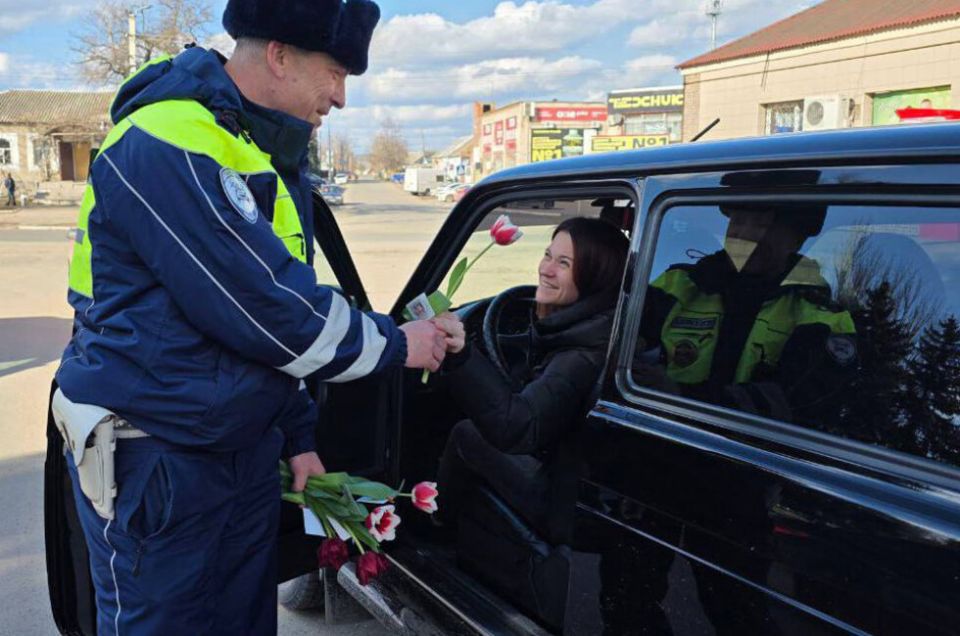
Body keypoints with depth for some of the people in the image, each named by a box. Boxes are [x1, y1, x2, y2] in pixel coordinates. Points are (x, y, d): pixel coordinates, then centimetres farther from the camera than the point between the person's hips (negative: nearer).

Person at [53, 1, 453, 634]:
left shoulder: (272, 154, 10)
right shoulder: (167, 146, -20)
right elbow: (263, 307, -25)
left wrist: (298, 434, 16)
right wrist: (395, 344, -11)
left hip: (248, 448, 8)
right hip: (153, 457, -8)